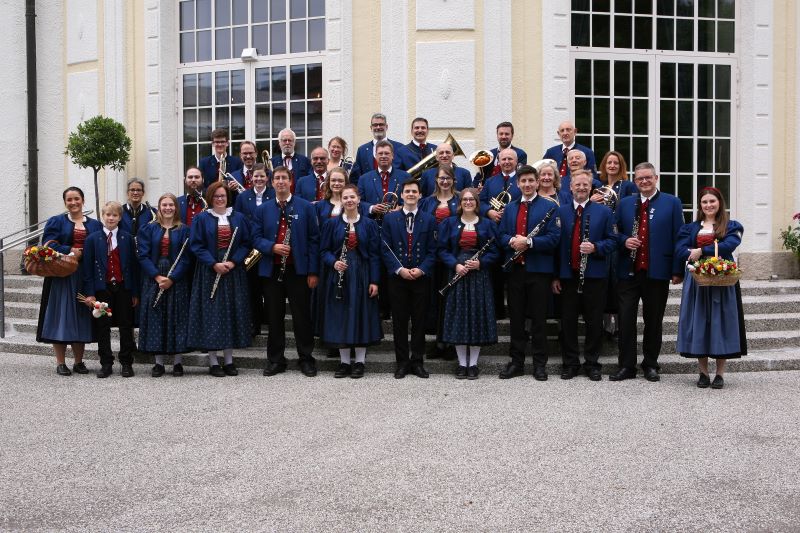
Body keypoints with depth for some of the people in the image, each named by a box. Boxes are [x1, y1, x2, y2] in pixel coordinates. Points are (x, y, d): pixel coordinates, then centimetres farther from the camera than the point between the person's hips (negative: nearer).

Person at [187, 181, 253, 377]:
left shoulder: (239, 218, 8)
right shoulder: (201, 219, 1)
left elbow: (247, 243, 4)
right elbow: (196, 245, -5)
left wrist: (233, 262, -11)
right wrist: (214, 264, -16)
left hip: (234, 273, 3)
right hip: (209, 273, -2)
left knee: (232, 313, 4)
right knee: (211, 314, -2)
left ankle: (228, 360, 12)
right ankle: (213, 362, 4)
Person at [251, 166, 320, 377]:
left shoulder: (306, 207, 1)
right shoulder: (263, 209, 9)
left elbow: (313, 239, -2)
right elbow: (256, 238, 6)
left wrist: (313, 271, -7)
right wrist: (272, 247, -15)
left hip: (298, 270, -2)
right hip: (271, 270, 2)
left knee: (302, 316, 3)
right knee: (274, 317, 8)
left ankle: (306, 360, 14)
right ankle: (275, 360, 18)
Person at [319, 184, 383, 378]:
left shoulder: (369, 224, 2)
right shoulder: (332, 223, 4)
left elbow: (375, 254, 0)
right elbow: (324, 250, 5)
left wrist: (374, 281, -6)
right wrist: (334, 262, -15)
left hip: (361, 276, -1)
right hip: (338, 276, 1)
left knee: (362, 316, 2)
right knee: (340, 317, 3)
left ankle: (360, 362, 13)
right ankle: (344, 361, 14)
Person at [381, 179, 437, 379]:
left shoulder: (429, 220, 4)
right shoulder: (390, 218, 4)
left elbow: (432, 250, 1)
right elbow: (386, 249, -1)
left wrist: (421, 269, -14)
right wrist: (399, 269, -13)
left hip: (421, 278, 0)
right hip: (397, 277, 0)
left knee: (419, 321, 5)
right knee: (399, 321, 4)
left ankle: (417, 361, 14)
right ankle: (402, 362, 13)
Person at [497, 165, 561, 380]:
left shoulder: (550, 207, -1)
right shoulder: (509, 208, 14)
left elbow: (553, 238, -10)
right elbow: (501, 235, 10)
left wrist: (529, 242, -22)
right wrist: (512, 241, -12)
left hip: (539, 269, -4)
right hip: (514, 268, 4)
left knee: (538, 318, 3)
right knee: (516, 318, 9)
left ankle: (540, 363, 12)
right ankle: (516, 362, 18)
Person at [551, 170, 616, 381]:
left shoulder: (604, 212, 4)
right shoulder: (560, 212, 5)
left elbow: (612, 240, 3)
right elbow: (556, 244, 5)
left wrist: (595, 248, -18)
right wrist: (555, 276, 1)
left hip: (594, 274, -1)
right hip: (567, 274, 1)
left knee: (594, 322, 5)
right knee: (568, 321, 6)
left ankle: (592, 363, 16)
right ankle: (570, 363, 16)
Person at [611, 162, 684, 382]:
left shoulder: (672, 203, 3)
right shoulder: (625, 203, 11)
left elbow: (678, 238, 0)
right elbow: (615, 233, 15)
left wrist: (677, 270, -6)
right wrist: (624, 241, -8)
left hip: (657, 272, -2)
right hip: (628, 271, 2)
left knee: (653, 321, 8)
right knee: (626, 319, 0)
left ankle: (650, 365, 20)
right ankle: (626, 366, 9)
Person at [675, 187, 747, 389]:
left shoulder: (731, 227, 8)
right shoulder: (690, 228, 13)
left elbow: (729, 245, -13)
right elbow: (680, 251, -3)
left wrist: (701, 251, -15)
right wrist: (712, 252, -13)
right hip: (697, 281, 2)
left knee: (721, 323, -1)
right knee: (698, 323, 1)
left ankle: (720, 374, 6)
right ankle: (703, 373, 10)